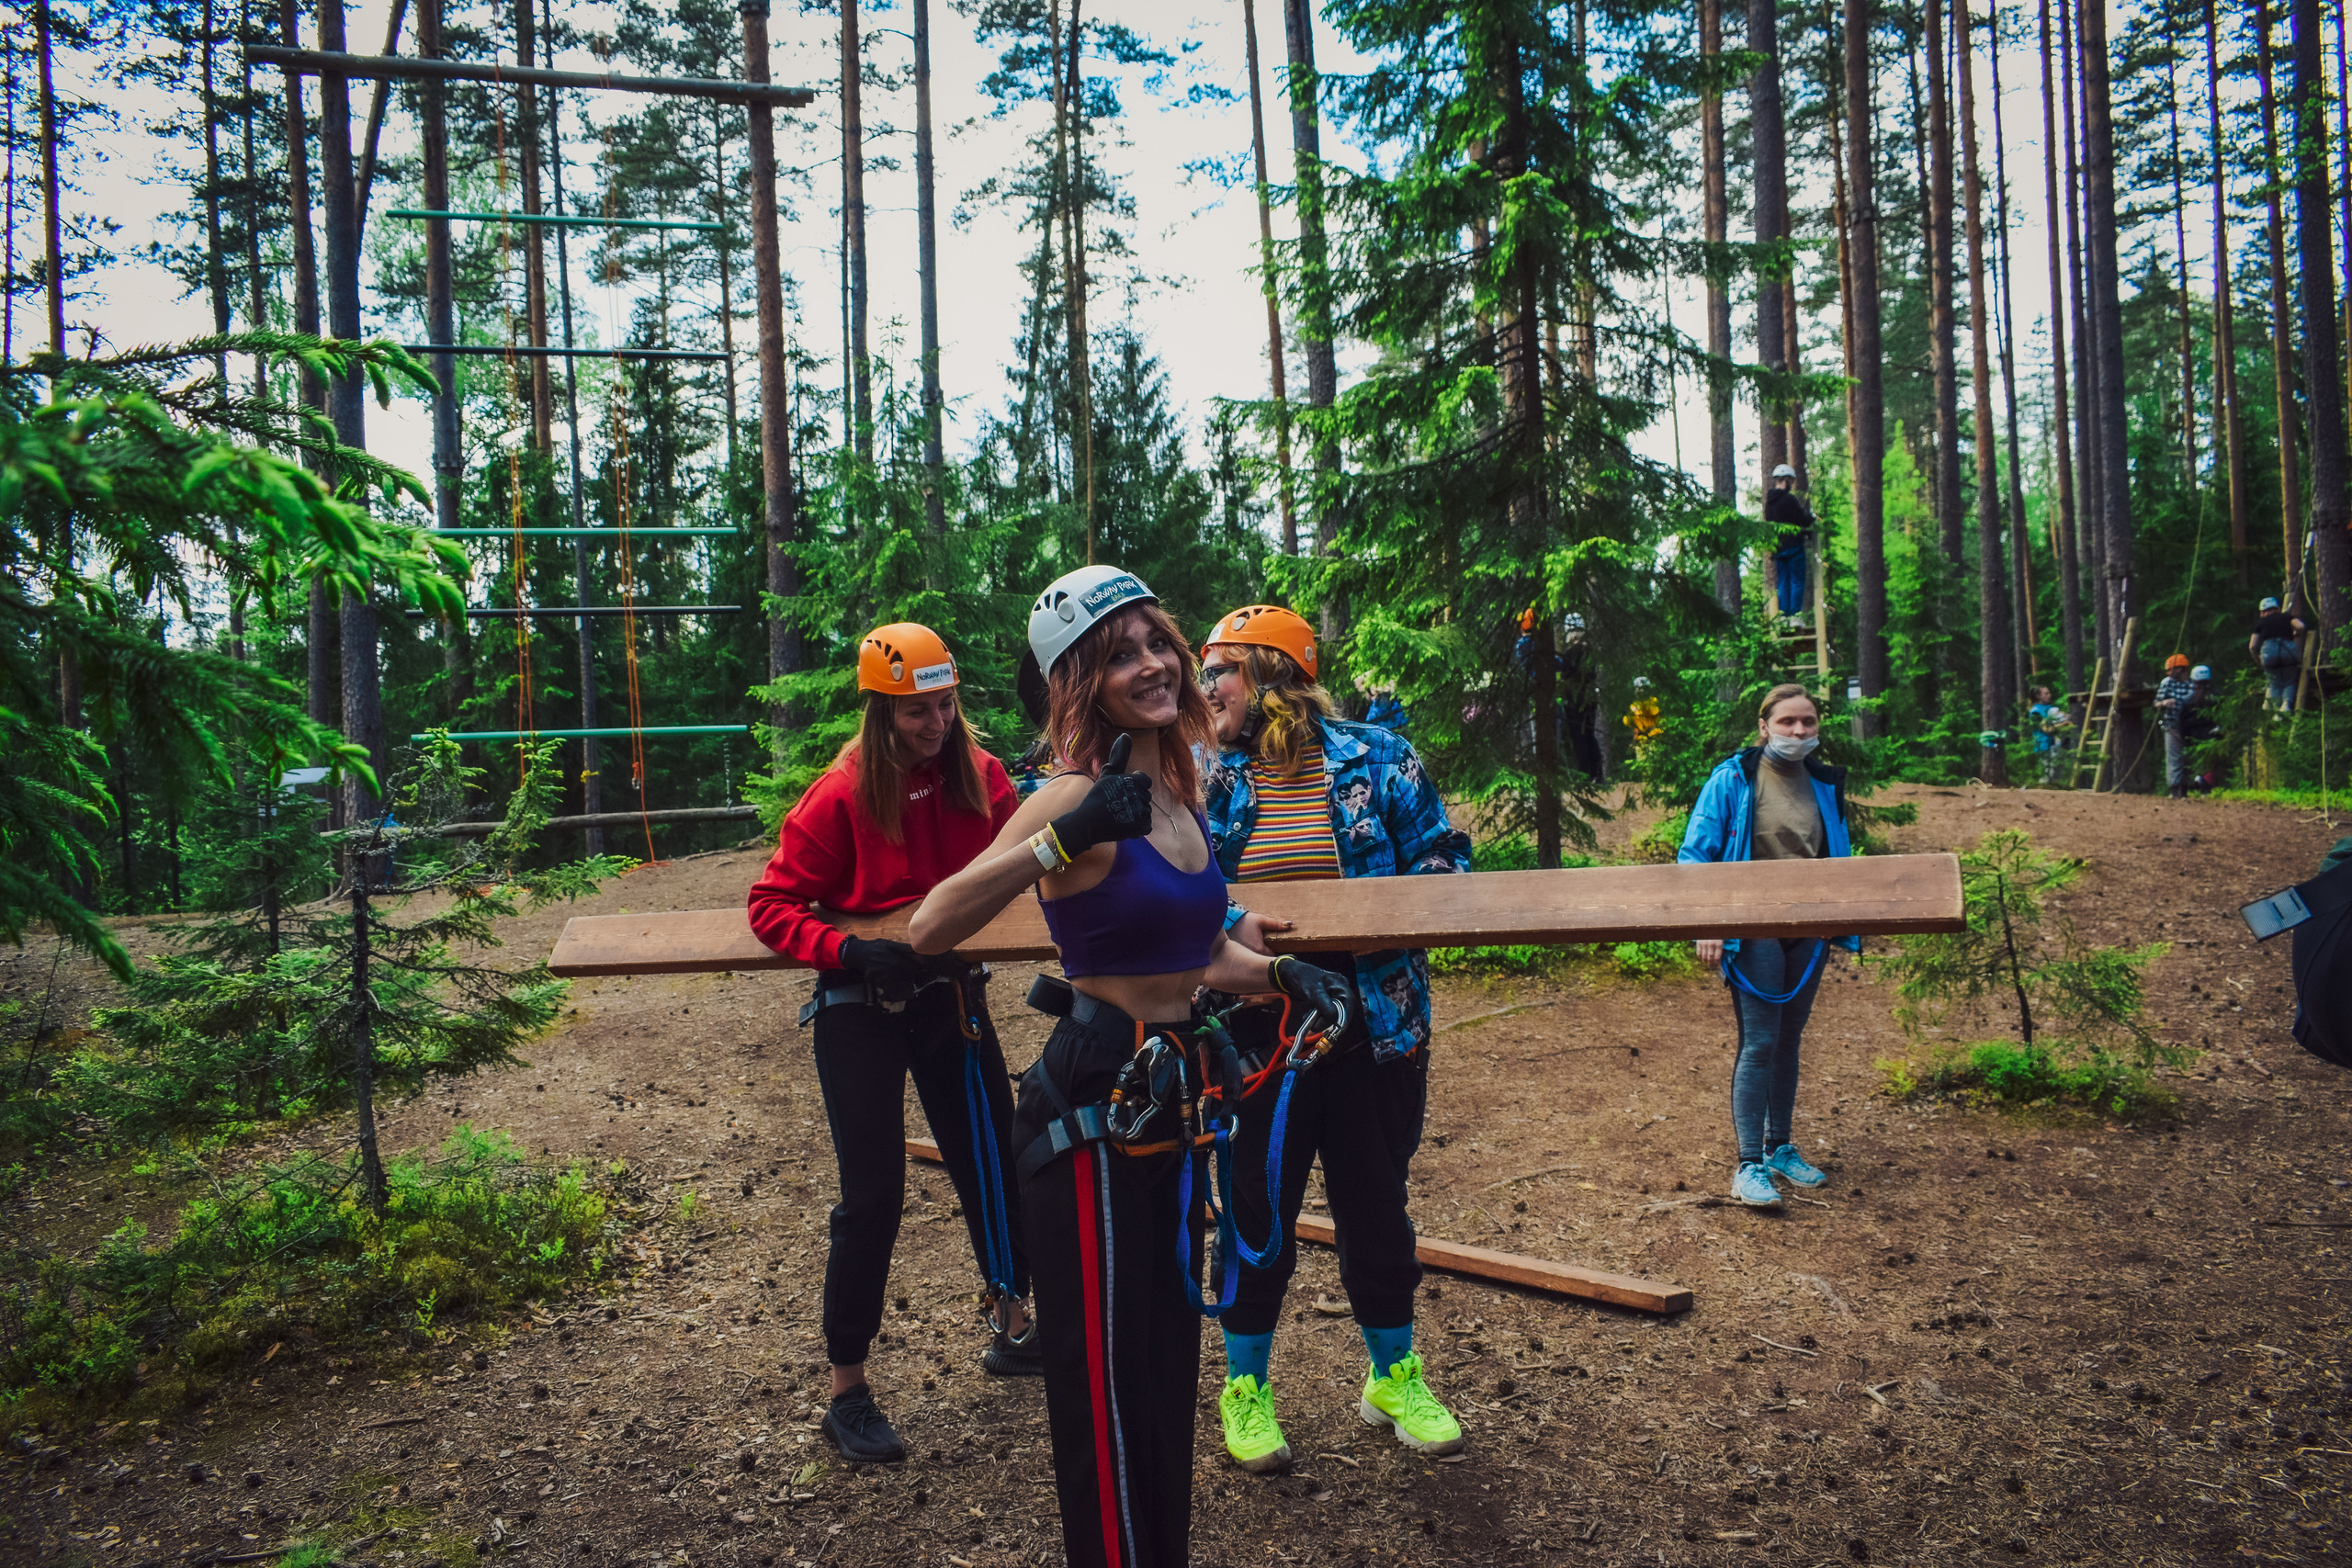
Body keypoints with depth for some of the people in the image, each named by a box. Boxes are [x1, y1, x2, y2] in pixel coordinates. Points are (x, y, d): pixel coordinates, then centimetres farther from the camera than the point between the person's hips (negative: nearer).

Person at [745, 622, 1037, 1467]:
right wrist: (850, 952, -28)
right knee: (873, 1198, -2)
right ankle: (846, 1392, 17)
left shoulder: (979, 776, -5)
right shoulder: (841, 795, -16)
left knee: (997, 1160, 14)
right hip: (861, 1012, -4)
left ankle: (1012, 1330, 38)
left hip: (951, 996, 5)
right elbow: (772, 905, -13)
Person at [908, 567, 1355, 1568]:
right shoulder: (1080, 795, -17)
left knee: (1166, 1375, 22)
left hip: (1164, 1106, 8)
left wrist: (1280, 976, 2)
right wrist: (1065, 840, -33)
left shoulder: (1177, 788, 7)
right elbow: (930, 930, -26)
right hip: (1093, 1115, -8)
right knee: (1112, 1398, 6)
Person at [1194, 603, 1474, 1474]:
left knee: (1377, 1205, 14)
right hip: (1255, 1038, 0)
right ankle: (1245, 1388, 32)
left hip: (1374, 1032, 0)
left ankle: (1394, 1380, 36)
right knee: (1258, 1212, 11)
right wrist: (1230, 924, -23)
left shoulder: (1373, 760, -2)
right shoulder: (1206, 777, 1)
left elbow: (1443, 857, 0)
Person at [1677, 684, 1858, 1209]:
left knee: (1788, 1040, 14)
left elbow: (1839, 858, 20)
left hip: (1808, 932, 5)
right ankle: (1749, 1164, -1)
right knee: (1759, 1044, -7)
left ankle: (1779, 1147, 28)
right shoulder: (1733, 778, -7)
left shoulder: (1825, 785, 9)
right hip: (1754, 931, -5)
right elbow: (1695, 853, -7)